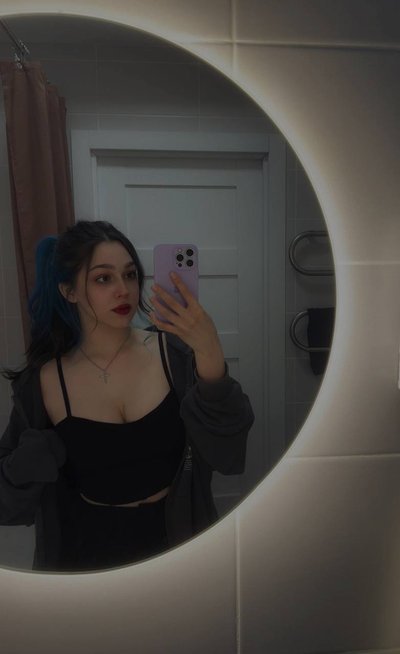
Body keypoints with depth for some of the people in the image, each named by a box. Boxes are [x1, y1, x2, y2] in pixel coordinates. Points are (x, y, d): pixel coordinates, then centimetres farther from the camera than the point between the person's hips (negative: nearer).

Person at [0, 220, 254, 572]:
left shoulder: (175, 352, -16)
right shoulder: (42, 382, -12)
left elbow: (227, 457, -25)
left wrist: (210, 354, -38)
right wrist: (36, 456, -24)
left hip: (176, 537, 0)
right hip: (92, 547, 1)